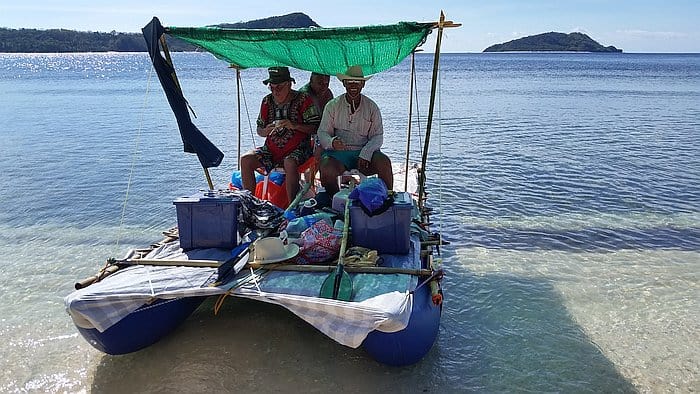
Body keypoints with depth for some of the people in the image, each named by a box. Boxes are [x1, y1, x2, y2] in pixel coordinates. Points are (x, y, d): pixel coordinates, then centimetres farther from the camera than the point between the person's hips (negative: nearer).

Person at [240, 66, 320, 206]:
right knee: (246, 160, -17)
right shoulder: (267, 101, 9)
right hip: (271, 149, 5)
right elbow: (259, 130, 14)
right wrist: (266, 131, -11)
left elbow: (315, 128, -9)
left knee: (290, 163, -38)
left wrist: (293, 126, -22)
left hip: (298, 148, -5)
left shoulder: (303, 99, -4)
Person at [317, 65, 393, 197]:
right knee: (327, 170, -32)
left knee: (384, 162, -29)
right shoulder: (332, 106, 7)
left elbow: (377, 136, 3)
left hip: (364, 152, 1)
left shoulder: (372, 107, 9)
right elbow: (322, 132, 4)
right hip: (337, 152, 0)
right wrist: (332, 142, -22)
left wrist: (365, 154, -17)